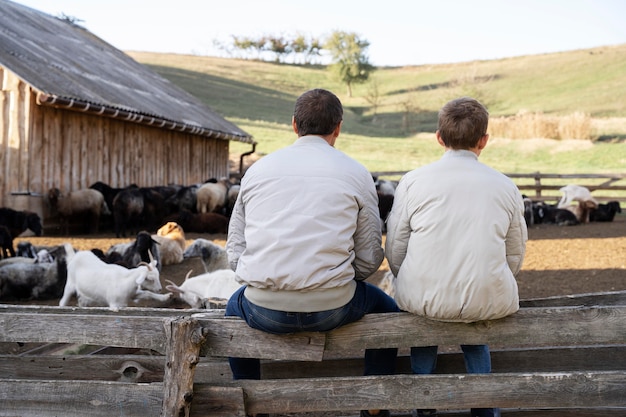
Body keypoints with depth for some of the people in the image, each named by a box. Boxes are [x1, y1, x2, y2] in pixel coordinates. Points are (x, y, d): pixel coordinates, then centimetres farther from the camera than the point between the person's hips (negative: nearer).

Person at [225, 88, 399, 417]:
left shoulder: (257, 169, 8)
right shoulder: (356, 173, 3)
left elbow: (235, 251, 7)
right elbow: (369, 258, 1)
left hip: (264, 310, 2)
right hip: (332, 308, -2)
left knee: (235, 307, 37)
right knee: (387, 310, 29)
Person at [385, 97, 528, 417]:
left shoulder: (413, 181, -1)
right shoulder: (506, 187, 4)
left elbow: (394, 251, 2)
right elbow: (514, 257, 9)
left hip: (424, 296, -1)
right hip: (490, 303, 1)